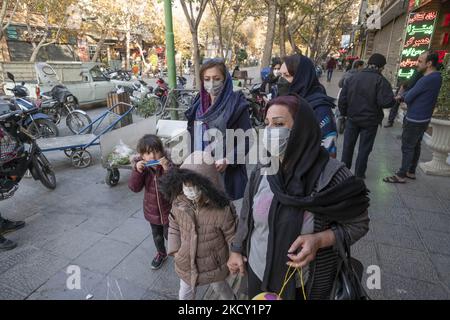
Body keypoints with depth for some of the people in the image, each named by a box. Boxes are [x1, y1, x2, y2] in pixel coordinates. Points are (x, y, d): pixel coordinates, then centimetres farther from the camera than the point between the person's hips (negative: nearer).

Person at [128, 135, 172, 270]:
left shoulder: (168, 165, -22)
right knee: (157, 235, 25)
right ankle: (161, 253, 52)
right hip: (152, 210, 4)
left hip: (168, 209, -4)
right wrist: (137, 171, -32)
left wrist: (167, 168, -44)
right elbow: (135, 188, -17)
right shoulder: (141, 166, -12)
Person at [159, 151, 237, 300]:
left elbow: (232, 236, -17)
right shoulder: (178, 202, -18)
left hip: (214, 264, -2)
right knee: (185, 294, 27)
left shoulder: (222, 209, -32)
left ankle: (230, 298, 63)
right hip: (187, 262, 3)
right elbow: (174, 227, 0)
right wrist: (175, 250, -5)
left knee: (220, 287, 29)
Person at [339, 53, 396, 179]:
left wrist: (344, 113, 11)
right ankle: (359, 174, 17)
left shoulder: (353, 77, 0)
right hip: (370, 121, -3)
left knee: (348, 145, 14)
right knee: (364, 148, 9)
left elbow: (342, 98, 0)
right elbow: (386, 102, -22)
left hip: (352, 118, 3)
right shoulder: (380, 80, -14)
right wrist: (394, 100, -1)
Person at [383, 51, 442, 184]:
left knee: (407, 148, -2)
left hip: (414, 120, -9)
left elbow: (408, 98, -17)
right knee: (416, 146, 16)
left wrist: (404, 96, 4)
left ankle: (401, 176, 7)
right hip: (423, 119, 9)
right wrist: (403, 95, -5)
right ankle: (411, 172, 28)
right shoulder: (436, 77, 8)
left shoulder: (427, 79, -23)